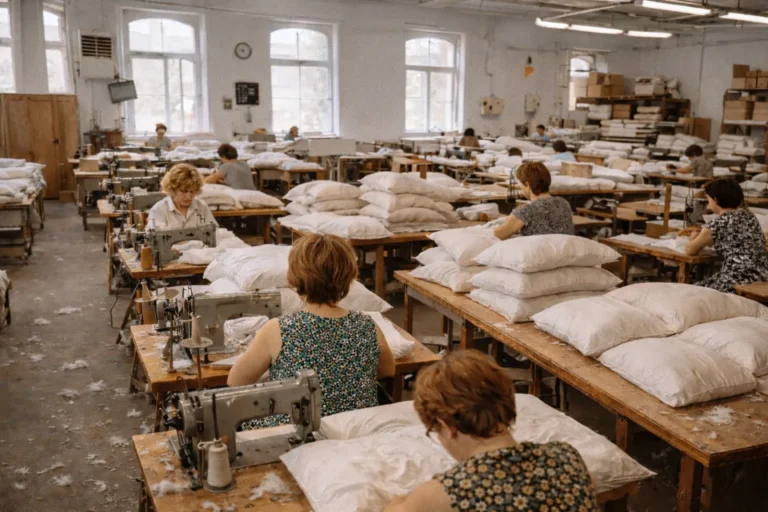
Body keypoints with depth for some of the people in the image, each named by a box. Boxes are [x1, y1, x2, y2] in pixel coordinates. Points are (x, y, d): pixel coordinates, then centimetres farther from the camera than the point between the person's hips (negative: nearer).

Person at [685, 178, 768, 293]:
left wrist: (695, 238, 24)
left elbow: (690, 250, 3)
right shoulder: (748, 215, 13)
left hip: (741, 282, -8)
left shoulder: (719, 223, -9)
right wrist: (702, 235, 29)